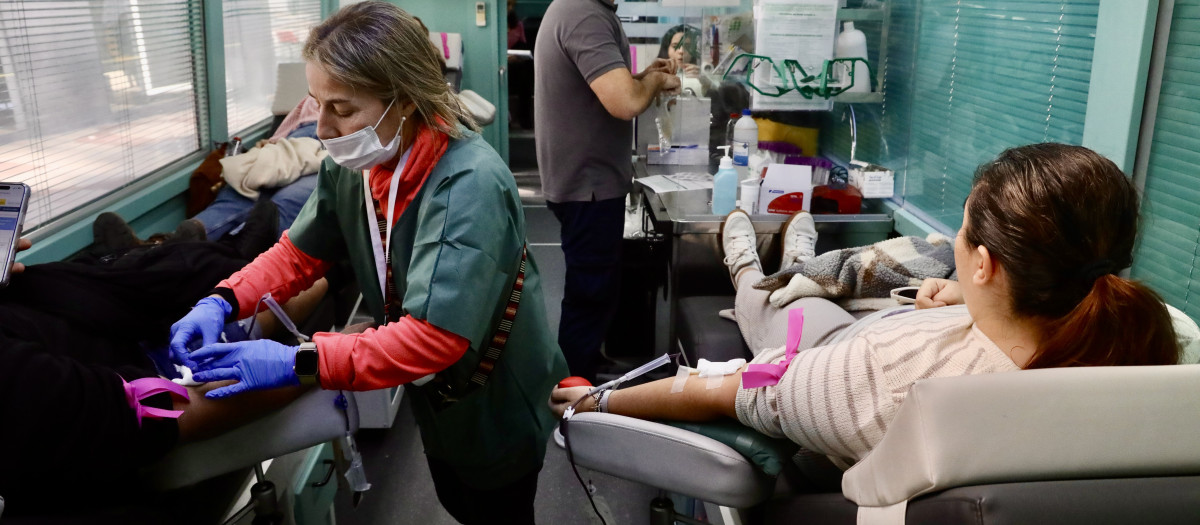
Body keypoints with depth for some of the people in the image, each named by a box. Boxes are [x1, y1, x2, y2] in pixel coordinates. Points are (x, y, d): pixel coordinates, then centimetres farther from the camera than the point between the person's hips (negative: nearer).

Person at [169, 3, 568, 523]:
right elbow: (298, 253, 1)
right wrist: (221, 303, -16)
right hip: (435, 396, 7)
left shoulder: (468, 186, -35)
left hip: (497, 404, -6)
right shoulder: (352, 164, -12)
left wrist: (299, 362, -39)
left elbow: (435, 335, -39)